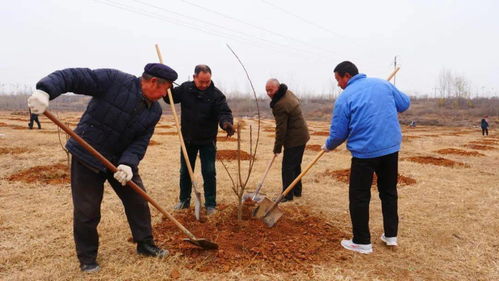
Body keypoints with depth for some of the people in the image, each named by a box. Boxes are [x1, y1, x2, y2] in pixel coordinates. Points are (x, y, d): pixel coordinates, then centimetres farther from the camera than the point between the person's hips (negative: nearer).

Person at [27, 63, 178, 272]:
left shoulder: (154, 111, -3)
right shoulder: (114, 80, -19)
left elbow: (140, 142, -8)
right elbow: (71, 76, -22)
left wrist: (128, 163, -26)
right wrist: (45, 91, -40)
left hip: (122, 160, 6)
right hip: (87, 156, -5)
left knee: (138, 201, 9)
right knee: (87, 210, 2)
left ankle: (145, 245, 28)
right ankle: (87, 257, 23)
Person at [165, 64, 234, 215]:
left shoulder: (216, 94, -15)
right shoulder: (185, 88, -5)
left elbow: (224, 112, -24)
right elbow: (170, 98, 8)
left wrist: (226, 123, -46)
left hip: (207, 141, -3)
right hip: (188, 139, 4)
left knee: (209, 173, 1)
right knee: (185, 171, 14)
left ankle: (210, 205, 13)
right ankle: (184, 201, 31)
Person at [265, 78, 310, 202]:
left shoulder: (280, 105, -24)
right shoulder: (288, 93, 7)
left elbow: (281, 128, -22)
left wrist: (277, 147, -12)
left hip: (294, 139, -10)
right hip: (301, 136, 10)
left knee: (288, 167, -2)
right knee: (296, 165, 19)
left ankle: (288, 195, 5)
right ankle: (297, 191, 30)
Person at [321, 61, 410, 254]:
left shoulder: (345, 97, -7)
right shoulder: (383, 84, 7)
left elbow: (338, 133, -4)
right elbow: (405, 104, 17)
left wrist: (328, 146, 15)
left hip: (365, 151, -6)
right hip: (391, 147, 6)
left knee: (359, 197, 6)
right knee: (389, 191, 19)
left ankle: (362, 242, 14)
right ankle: (391, 235, 30)